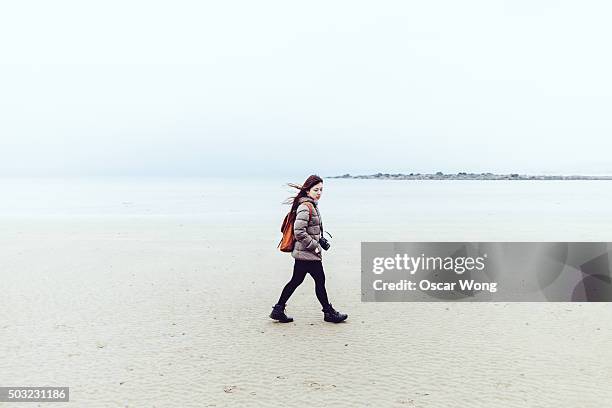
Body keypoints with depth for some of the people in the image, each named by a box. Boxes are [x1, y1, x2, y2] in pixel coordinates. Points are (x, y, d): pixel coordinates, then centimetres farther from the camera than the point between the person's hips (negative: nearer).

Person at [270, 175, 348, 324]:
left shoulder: (312, 205, 12)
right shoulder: (305, 207, -19)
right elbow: (299, 232, -25)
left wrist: (320, 240, 16)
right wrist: (315, 246, -17)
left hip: (302, 253, 10)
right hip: (308, 254, -10)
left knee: (296, 280, 14)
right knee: (320, 280, 4)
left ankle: (278, 310, 21)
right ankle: (329, 312, 19)